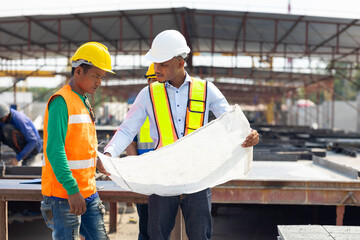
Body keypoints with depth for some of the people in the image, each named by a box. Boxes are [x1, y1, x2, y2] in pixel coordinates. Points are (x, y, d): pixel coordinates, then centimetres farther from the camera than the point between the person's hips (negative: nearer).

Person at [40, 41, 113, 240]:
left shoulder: (84, 103, 15)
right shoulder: (61, 102, -13)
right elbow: (55, 151, -21)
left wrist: (97, 161, 7)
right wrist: (72, 190, -23)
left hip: (88, 192, 9)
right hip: (64, 194, -9)